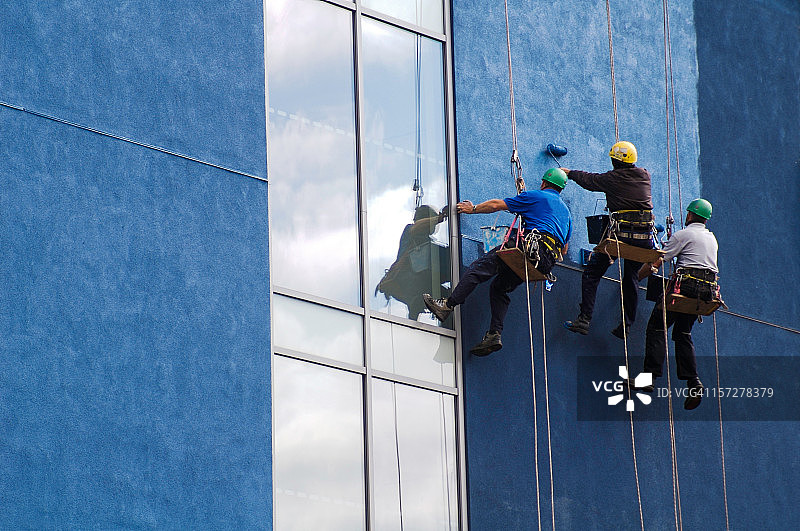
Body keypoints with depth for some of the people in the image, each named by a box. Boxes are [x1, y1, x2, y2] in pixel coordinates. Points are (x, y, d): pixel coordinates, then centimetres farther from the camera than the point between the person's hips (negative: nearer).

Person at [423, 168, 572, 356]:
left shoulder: (536, 196, 11)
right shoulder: (566, 211, 30)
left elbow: (497, 205, 13)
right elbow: (564, 249, 31)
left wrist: (473, 208, 26)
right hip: (549, 262, 7)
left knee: (479, 268, -10)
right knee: (499, 287, 15)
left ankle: (448, 305, -23)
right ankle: (494, 334, 0)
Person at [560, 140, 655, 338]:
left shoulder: (612, 178, -1)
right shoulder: (644, 176, 10)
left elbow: (589, 180, 16)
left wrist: (570, 173, 35)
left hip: (621, 233, -4)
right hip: (645, 237, 4)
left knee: (592, 274, 6)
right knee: (631, 278, 17)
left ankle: (584, 320, -4)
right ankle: (626, 325, 11)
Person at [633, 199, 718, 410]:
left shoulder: (683, 235, 0)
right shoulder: (712, 239, 23)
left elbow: (657, 261, -4)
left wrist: (637, 276, 8)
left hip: (686, 285, -7)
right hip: (707, 289, 7)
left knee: (657, 327, -3)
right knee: (683, 333, 13)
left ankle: (650, 375, -14)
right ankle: (693, 382, -3)